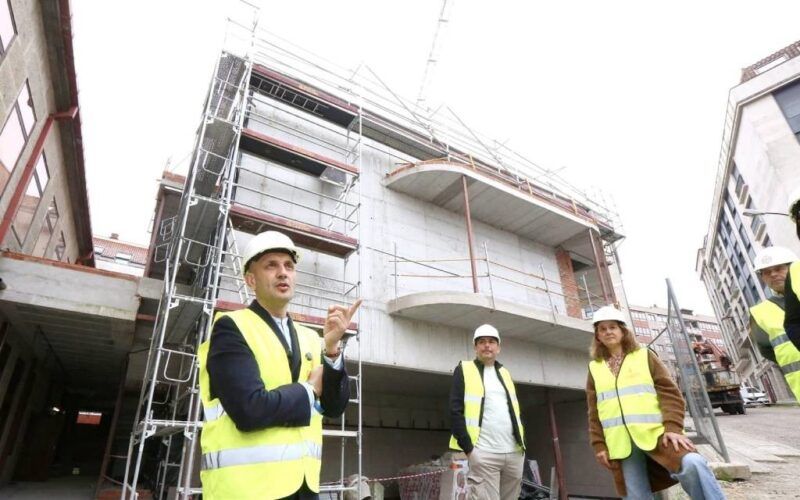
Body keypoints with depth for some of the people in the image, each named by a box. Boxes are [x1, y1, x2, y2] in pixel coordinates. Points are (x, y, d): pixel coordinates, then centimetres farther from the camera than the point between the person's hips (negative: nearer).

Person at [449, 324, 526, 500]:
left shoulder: (505, 373, 19)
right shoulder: (464, 370, 2)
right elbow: (455, 412, -5)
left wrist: (522, 441, 11)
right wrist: (467, 447, -13)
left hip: (514, 452, 6)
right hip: (483, 453, -5)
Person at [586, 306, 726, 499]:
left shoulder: (644, 356, 9)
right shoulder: (595, 368, 13)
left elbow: (670, 393, 1)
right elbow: (594, 412, 12)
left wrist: (673, 428, -13)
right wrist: (599, 445, 4)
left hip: (655, 433, -1)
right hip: (621, 444, 2)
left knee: (692, 464, -28)